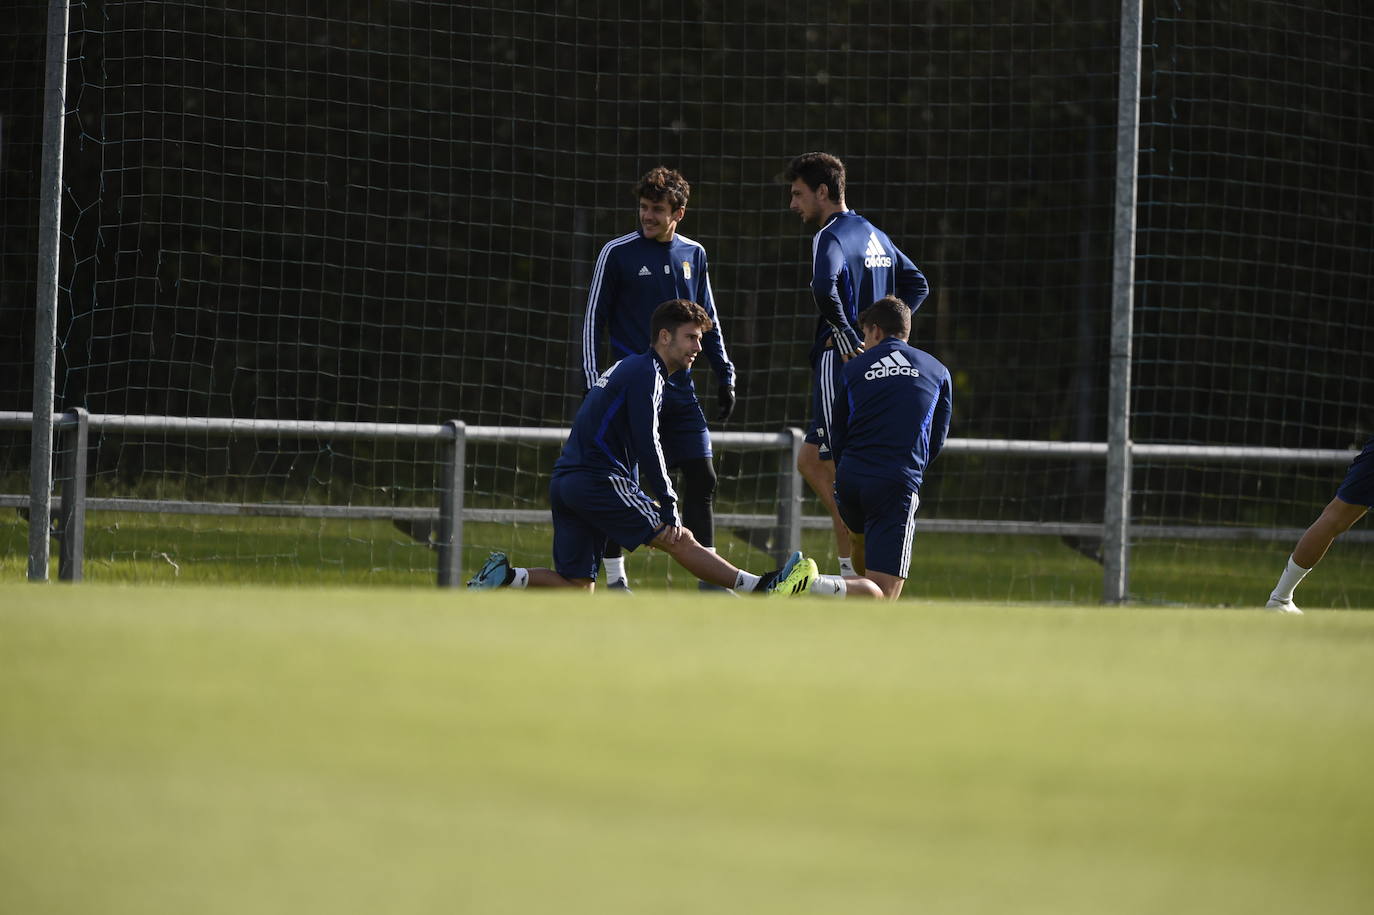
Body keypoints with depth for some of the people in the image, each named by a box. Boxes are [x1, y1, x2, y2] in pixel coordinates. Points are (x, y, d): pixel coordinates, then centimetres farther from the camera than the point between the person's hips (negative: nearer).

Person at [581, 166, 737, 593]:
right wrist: (594, 382, -7)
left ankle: (709, 576, 4)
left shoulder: (693, 255, 9)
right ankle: (616, 578, 6)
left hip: (679, 390, 4)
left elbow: (708, 321, 19)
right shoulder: (618, 253, -3)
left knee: (701, 478, -1)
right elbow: (593, 320, -1)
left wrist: (725, 375, 14)